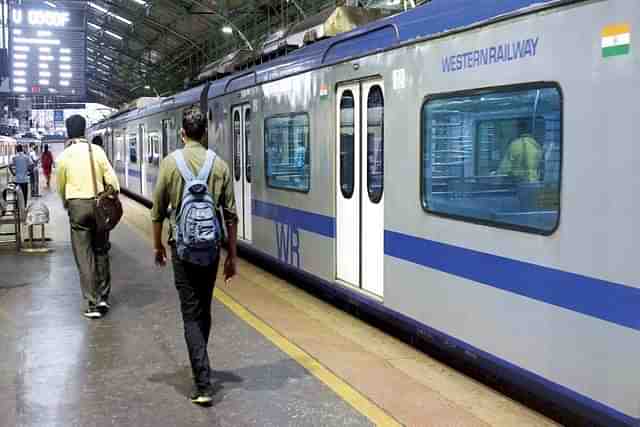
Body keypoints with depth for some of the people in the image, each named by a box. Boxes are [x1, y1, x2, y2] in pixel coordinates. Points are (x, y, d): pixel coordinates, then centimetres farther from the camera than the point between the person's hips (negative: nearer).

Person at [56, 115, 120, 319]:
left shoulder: (64, 156, -2)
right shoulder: (97, 151, 0)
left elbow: (61, 187, 8)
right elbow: (112, 179, -5)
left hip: (77, 205, -1)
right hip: (99, 204, 2)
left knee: (84, 256, 2)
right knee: (101, 251, 15)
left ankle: (93, 303, 1)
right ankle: (103, 297, 17)